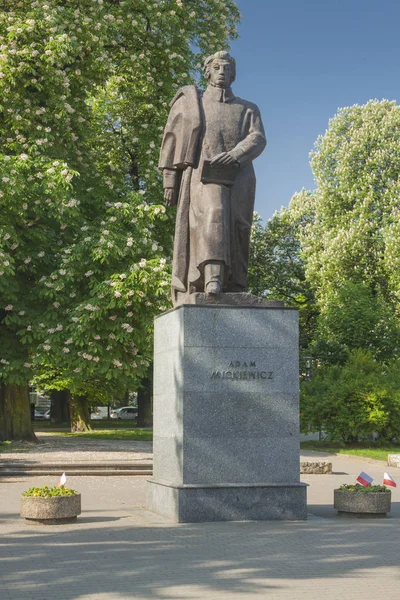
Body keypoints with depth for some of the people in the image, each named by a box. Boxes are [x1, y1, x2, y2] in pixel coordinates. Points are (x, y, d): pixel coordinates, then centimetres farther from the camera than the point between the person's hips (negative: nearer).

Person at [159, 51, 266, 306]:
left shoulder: (247, 109, 24)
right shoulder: (190, 101, 22)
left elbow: (258, 139, 5)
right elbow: (172, 141, 15)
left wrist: (234, 155, -16)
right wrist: (169, 180, 3)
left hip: (238, 176, 3)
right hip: (205, 174, -3)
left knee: (236, 232, -7)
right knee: (212, 216, -27)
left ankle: (233, 291, -9)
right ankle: (212, 280, -45)